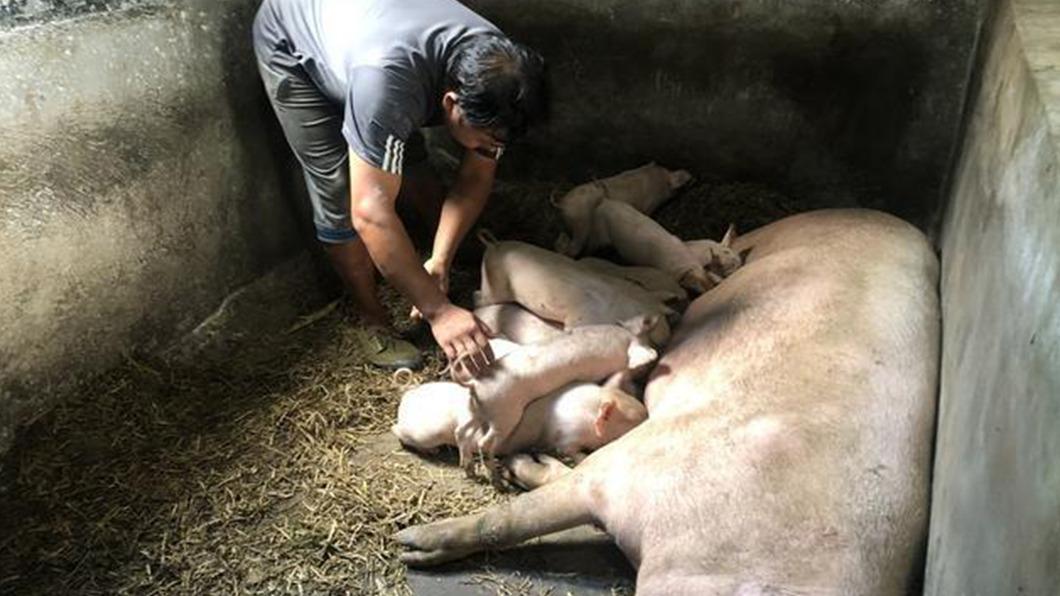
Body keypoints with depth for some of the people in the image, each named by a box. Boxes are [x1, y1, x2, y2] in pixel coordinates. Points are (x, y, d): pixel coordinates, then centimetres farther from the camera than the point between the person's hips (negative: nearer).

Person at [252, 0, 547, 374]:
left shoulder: (494, 72, -25)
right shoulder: (387, 78, -47)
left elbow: (476, 178, -14)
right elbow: (370, 212, -46)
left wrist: (441, 260, -25)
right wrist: (437, 309, -45)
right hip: (292, 45, -5)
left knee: (411, 165, 6)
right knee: (340, 195, -12)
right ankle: (373, 319, 7)